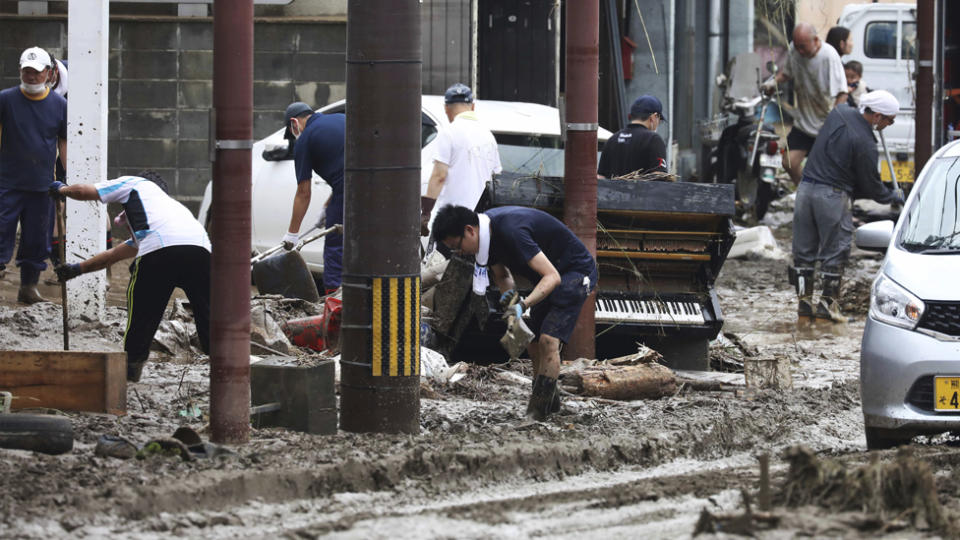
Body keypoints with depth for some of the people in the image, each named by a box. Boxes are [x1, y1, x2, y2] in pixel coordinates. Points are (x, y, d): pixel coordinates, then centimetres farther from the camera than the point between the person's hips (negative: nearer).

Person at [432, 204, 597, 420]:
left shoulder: (510, 231, -35)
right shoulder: (487, 230, -5)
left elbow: (552, 277, -35)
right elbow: (503, 275, 8)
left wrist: (523, 304, -45)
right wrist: (509, 294, -15)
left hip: (576, 272, -10)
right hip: (548, 276, 10)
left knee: (548, 340, -20)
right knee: (533, 344, 10)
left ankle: (536, 414, -20)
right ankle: (550, 403, 25)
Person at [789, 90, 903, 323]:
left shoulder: (839, 113, 3)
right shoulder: (865, 144, -15)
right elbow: (871, 185, -5)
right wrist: (893, 196, 13)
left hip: (806, 188, 7)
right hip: (833, 196, -7)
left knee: (804, 251, 12)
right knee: (835, 252, 5)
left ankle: (803, 300, 16)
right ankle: (828, 302, 5)